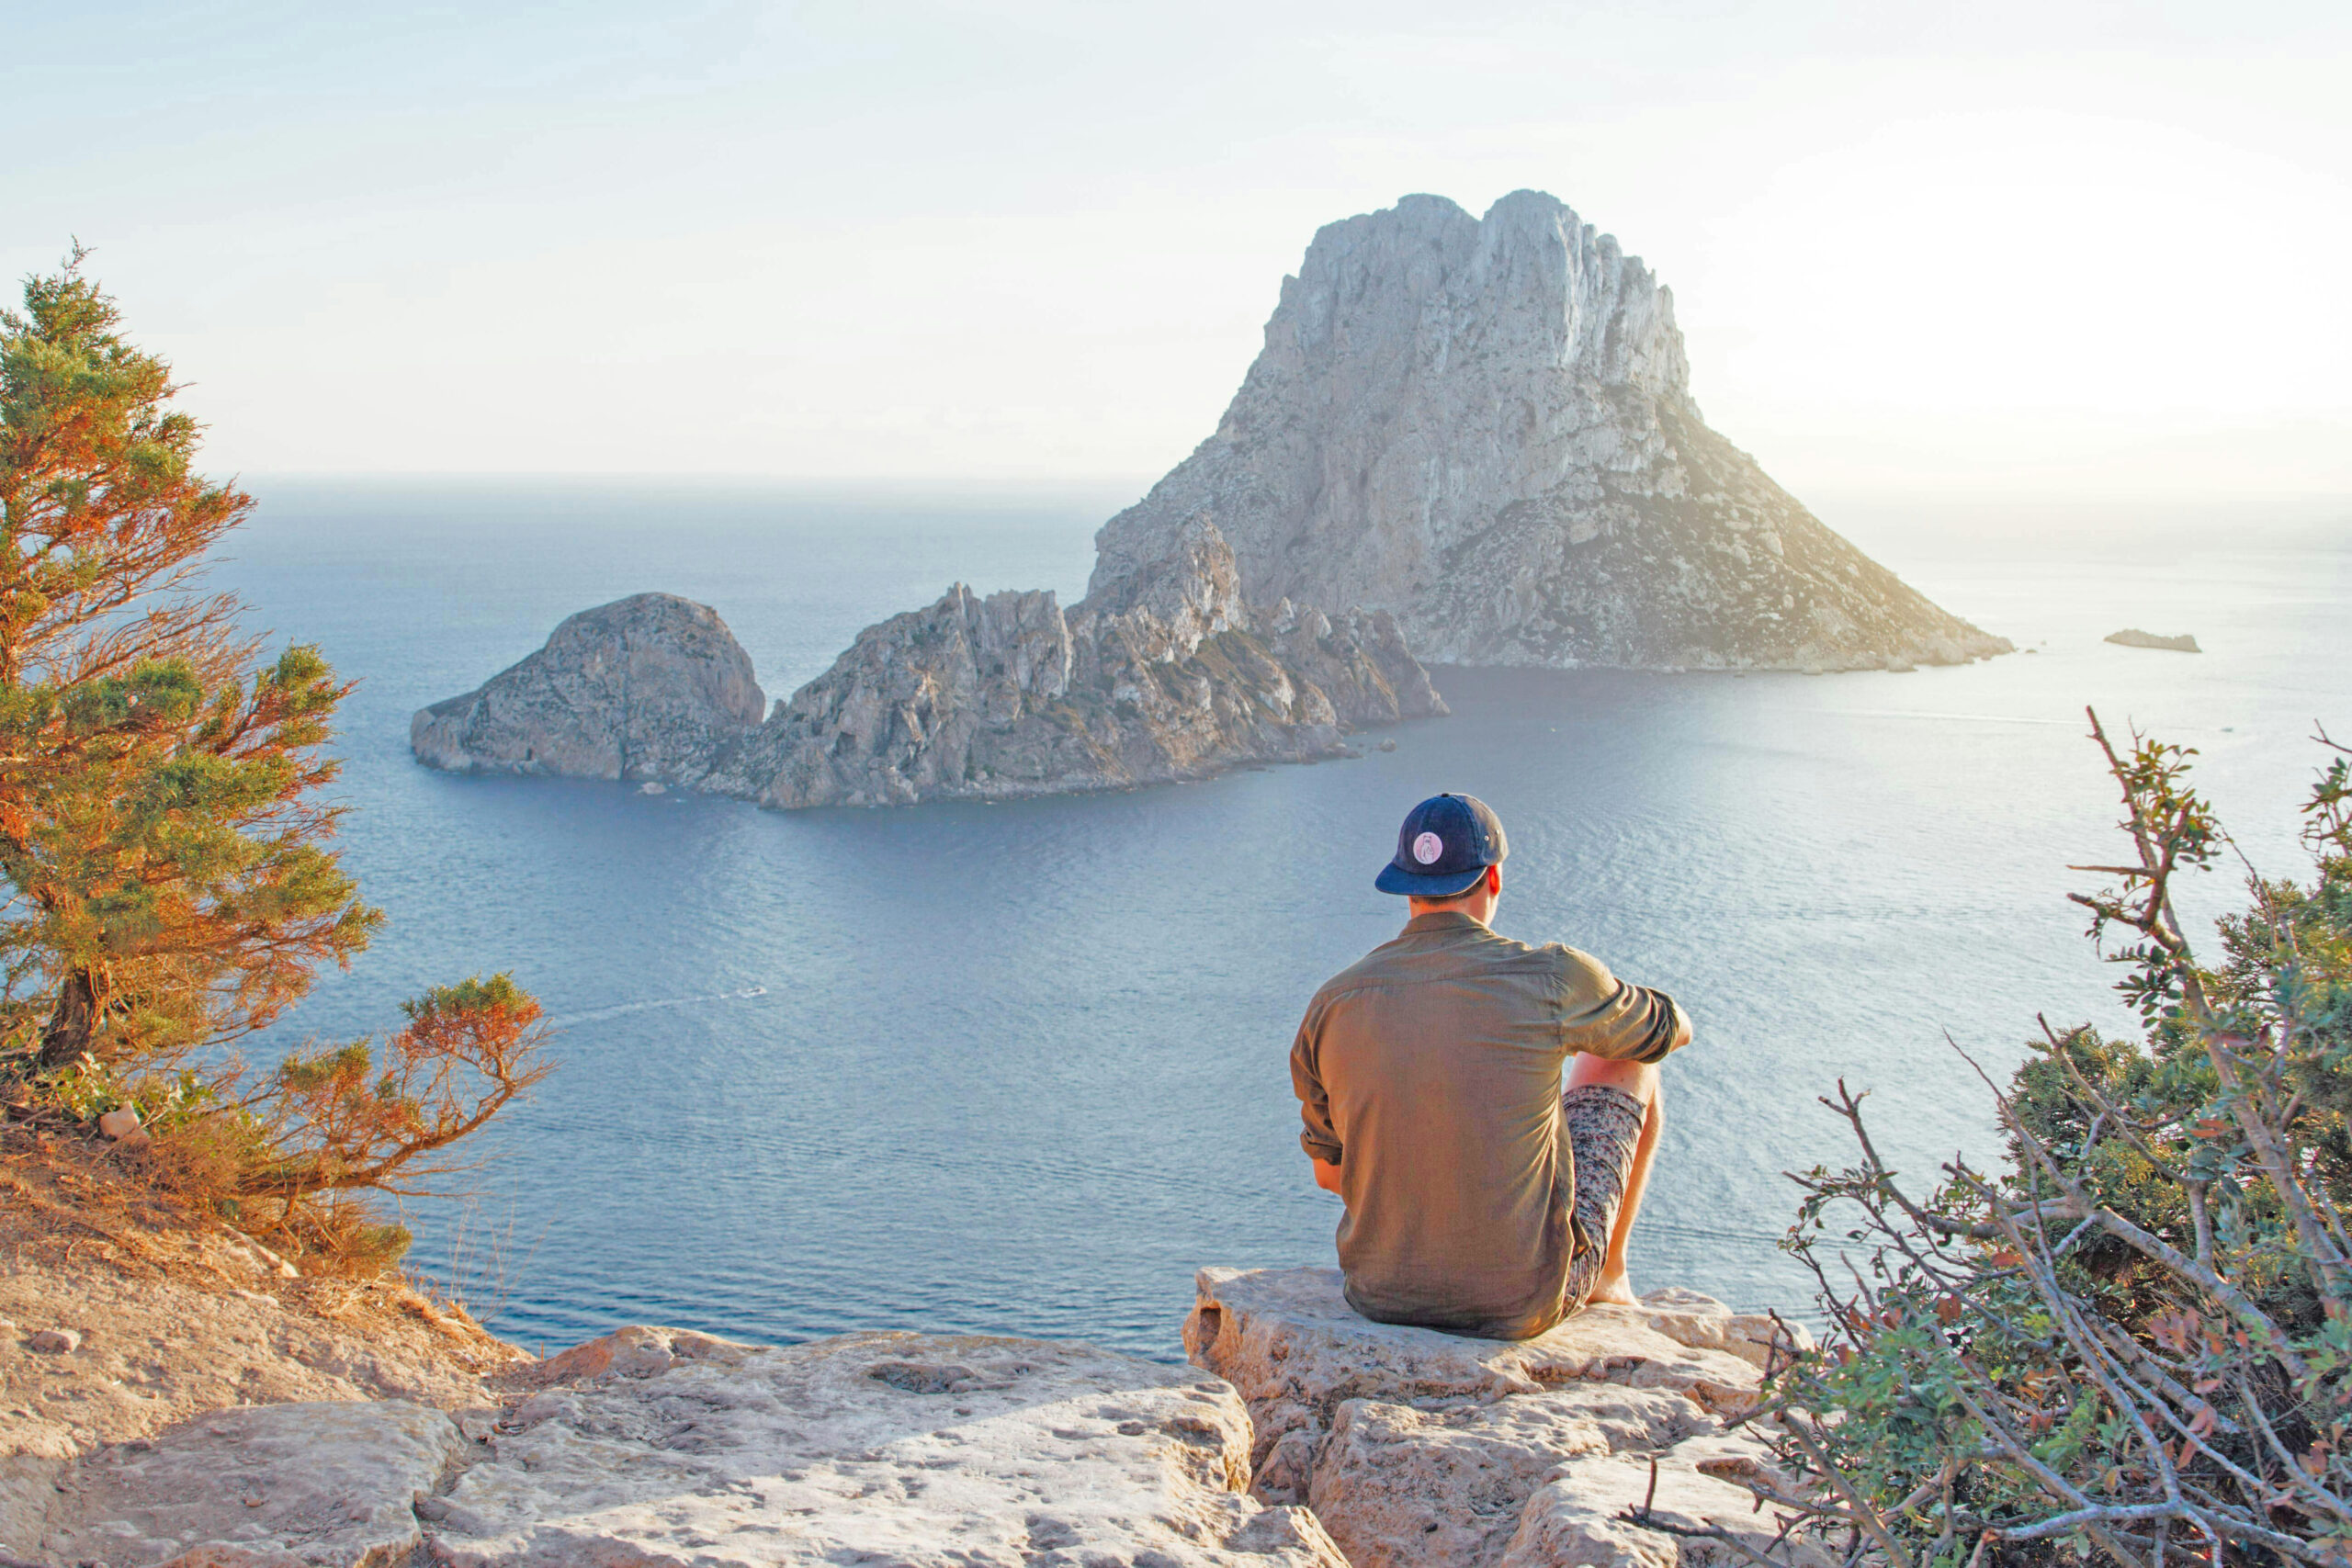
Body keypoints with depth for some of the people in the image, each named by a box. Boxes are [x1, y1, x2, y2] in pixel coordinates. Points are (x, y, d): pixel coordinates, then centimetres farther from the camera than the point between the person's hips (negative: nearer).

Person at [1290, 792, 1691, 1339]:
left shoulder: (1333, 1004, -6)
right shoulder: (1549, 977, -15)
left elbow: (1328, 1171, 7)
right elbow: (1670, 1030, 8)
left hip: (1381, 1294, 3)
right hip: (1523, 1302, -3)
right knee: (1626, 1065, 19)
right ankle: (1607, 1273, 38)